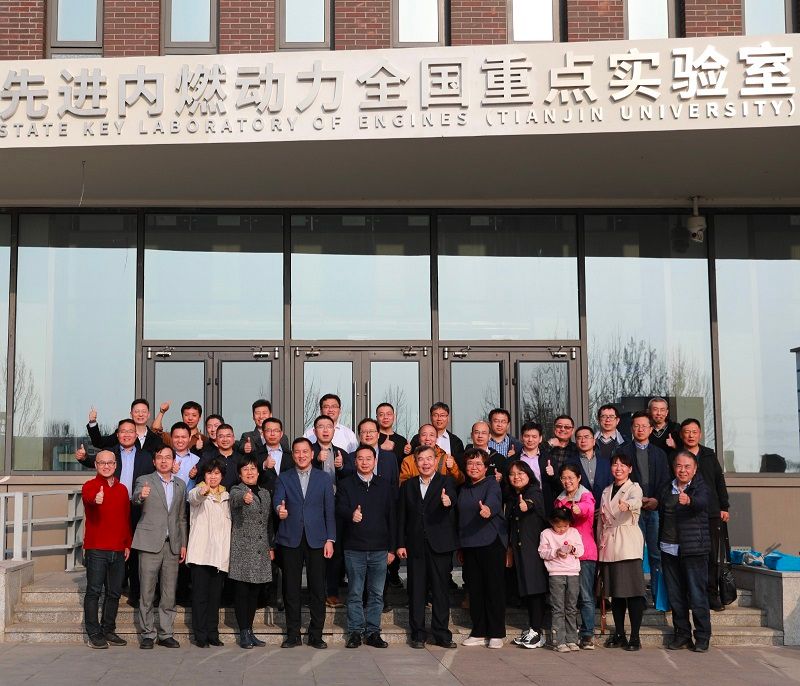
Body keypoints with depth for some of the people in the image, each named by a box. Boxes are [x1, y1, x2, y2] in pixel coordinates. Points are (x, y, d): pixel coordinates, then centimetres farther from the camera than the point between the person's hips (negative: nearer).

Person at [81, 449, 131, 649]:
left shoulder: (122, 489, 14)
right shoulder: (90, 485, -2)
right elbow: (88, 496, -28)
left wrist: (127, 544, 14)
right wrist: (95, 498, -51)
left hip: (118, 550, 5)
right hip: (96, 548, -5)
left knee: (114, 592, 9)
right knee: (94, 591, -3)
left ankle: (108, 630, 19)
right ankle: (94, 634, 2)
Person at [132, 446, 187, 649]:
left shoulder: (180, 485, 14)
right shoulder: (144, 481, 1)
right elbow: (135, 498, -21)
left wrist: (183, 544, 12)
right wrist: (141, 495, -44)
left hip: (172, 545, 4)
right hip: (150, 543, -4)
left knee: (169, 593, 6)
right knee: (147, 592, 0)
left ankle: (166, 634, 13)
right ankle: (147, 634, 8)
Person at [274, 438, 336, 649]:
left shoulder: (324, 478, 9)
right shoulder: (284, 478, 9)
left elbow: (329, 510, 7)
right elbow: (277, 500, -7)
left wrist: (330, 539, -1)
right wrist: (279, 510, -31)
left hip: (316, 540, 0)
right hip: (290, 539, 0)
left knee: (317, 588, 0)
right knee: (291, 589, 3)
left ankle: (316, 635, 9)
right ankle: (293, 634, 13)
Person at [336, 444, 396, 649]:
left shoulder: (385, 485, 9)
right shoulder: (346, 485, 5)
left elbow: (391, 517, 9)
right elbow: (339, 509, -8)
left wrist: (392, 548, 6)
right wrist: (351, 515, -32)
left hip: (379, 549, 2)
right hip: (354, 548, -1)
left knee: (376, 593, 5)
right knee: (355, 594, 3)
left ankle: (373, 632, 13)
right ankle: (355, 632, 11)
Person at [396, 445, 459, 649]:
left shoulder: (446, 482, 3)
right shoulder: (408, 485, 11)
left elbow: (452, 499, -19)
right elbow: (401, 516, 10)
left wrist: (448, 502, -43)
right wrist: (400, 544, 4)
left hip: (439, 545, -2)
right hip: (415, 546, 2)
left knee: (440, 590, 1)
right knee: (416, 591, 5)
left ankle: (441, 634, 8)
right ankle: (418, 634, 12)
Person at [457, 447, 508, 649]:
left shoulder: (492, 484, -5)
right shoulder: (463, 489, 14)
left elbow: (492, 500, -27)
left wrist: (487, 509, -50)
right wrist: (460, 546, 15)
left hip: (491, 542, -6)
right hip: (469, 545, 6)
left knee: (494, 587, -2)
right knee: (475, 589, 8)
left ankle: (496, 634, 6)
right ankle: (479, 632, 16)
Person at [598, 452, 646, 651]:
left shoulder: (634, 488, 1)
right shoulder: (606, 492, 18)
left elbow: (636, 501, -23)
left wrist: (627, 504, -46)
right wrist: (601, 543, 13)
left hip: (629, 544, -5)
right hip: (609, 545, 5)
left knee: (633, 590, -8)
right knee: (615, 591, 7)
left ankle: (634, 636, -4)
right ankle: (619, 634, 15)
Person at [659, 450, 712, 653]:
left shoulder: (700, 487, -5)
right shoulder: (668, 489, 12)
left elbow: (702, 503, -27)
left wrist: (688, 501, -46)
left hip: (694, 549, -5)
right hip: (669, 549, 5)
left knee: (697, 594, -5)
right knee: (675, 595, 9)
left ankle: (702, 636, 5)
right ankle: (682, 634, 19)